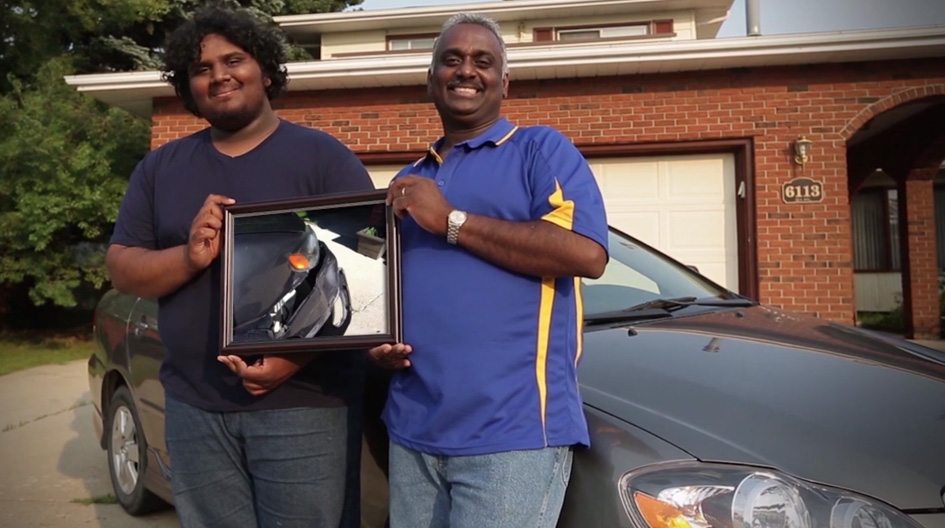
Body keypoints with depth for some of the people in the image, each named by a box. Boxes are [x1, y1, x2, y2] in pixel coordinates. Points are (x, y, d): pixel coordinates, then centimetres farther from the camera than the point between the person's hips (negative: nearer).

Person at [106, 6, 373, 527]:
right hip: (193, 408, 4)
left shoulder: (324, 157, -1)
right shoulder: (160, 167, 13)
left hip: (303, 404, -3)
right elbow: (121, 268, 10)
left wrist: (298, 354, -20)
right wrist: (188, 256, -12)